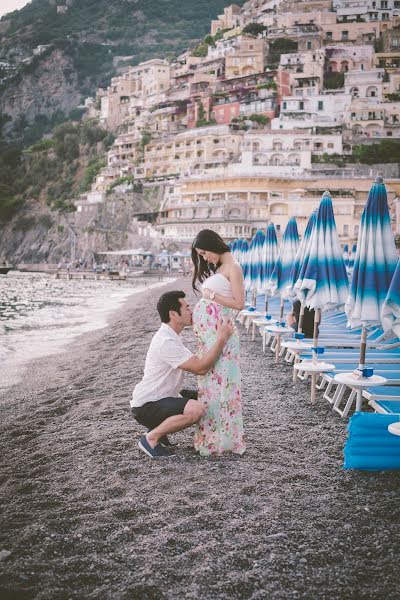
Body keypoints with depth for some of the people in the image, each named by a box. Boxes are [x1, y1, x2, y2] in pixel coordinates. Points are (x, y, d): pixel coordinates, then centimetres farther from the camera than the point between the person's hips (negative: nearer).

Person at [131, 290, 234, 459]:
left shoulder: (170, 336, 9)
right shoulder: (166, 342, -25)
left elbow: (196, 363, 14)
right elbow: (200, 368, -27)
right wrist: (222, 338, -26)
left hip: (162, 398, 11)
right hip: (146, 407, -11)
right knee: (195, 409, -31)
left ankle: (160, 428, 14)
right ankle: (151, 438, -13)